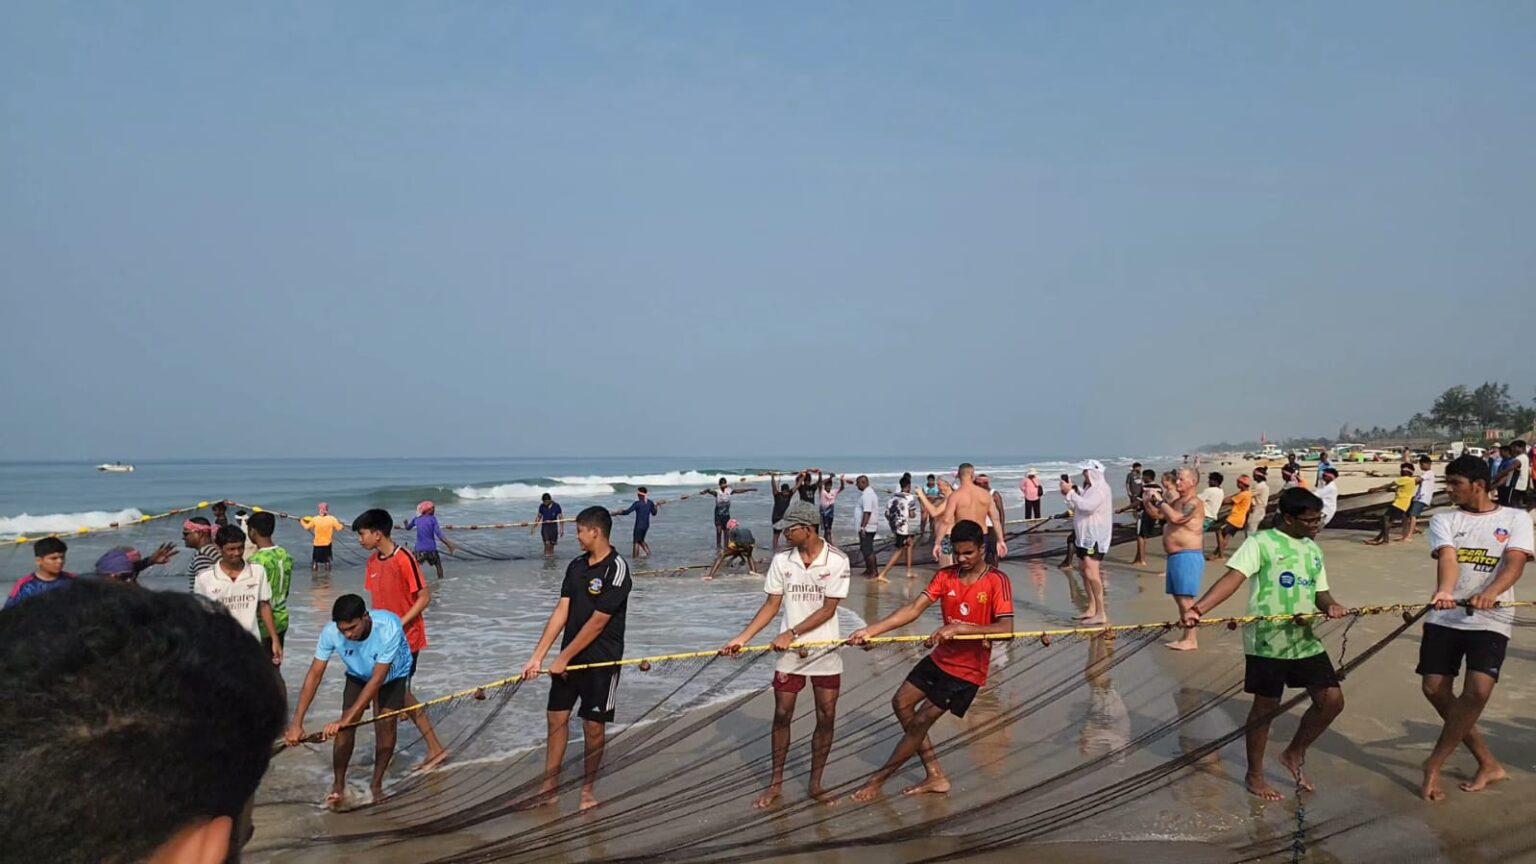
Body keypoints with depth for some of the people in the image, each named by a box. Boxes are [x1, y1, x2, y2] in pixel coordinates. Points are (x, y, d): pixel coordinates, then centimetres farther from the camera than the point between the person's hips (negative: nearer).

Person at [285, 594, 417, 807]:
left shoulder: (389, 628, -43)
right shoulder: (331, 632, -34)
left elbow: (377, 679, -39)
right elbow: (314, 675, -30)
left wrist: (346, 719, -41)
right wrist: (296, 723, -35)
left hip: (393, 674, -2)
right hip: (358, 675, 2)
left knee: (386, 724, -13)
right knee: (346, 727, -11)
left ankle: (376, 784, 8)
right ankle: (338, 787, 8)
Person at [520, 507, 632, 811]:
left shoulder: (616, 569, -18)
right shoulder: (576, 565, 4)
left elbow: (598, 622, -19)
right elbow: (561, 611, 3)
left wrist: (564, 657, -14)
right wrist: (537, 656, -2)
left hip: (600, 660, -7)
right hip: (568, 657, 7)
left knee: (593, 724, 5)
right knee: (556, 717, 11)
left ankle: (588, 788, 22)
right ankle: (549, 787, 23)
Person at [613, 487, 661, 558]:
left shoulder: (637, 503, -18)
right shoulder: (650, 502, 0)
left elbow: (627, 512, -18)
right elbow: (654, 513, 12)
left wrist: (616, 513, -7)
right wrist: (656, 506, 29)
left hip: (639, 526, -7)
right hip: (646, 525, 7)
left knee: (636, 542, 3)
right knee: (641, 541, 23)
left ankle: (635, 557, 4)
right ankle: (648, 553, 14)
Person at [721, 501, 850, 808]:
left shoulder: (836, 560, -12)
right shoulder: (781, 561, -2)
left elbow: (828, 609, -14)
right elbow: (771, 605, 2)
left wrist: (791, 633, -19)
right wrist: (742, 638, -7)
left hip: (825, 653, -2)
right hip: (788, 653, 2)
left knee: (826, 719, 4)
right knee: (782, 716, 5)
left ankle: (815, 784, 20)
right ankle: (776, 783, 19)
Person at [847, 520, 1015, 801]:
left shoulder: (996, 581, -18)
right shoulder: (945, 576, -3)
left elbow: (1006, 628, -29)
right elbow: (914, 608, -14)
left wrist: (959, 628, -39)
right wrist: (871, 630, -28)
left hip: (968, 669, -7)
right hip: (940, 658, 7)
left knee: (921, 721, -5)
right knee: (901, 703, 7)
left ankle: (878, 779, 12)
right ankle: (935, 776, 18)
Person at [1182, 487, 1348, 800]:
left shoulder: (1313, 550, 14)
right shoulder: (1261, 543, -9)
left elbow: (1320, 593, 16)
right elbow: (1232, 578, -20)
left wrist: (1330, 605, -10)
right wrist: (1198, 608, -35)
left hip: (1306, 640, 7)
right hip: (1267, 641, -7)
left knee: (1331, 700, 5)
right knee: (1266, 706, 2)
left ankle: (1294, 754, 27)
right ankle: (1255, 774, 20)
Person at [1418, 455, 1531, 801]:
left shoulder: (1515, 519, 3)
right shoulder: (1444, 520, 6)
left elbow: (1515, 562, -13)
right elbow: (1447, 558, -13)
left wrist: (1490, 593, -34)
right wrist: (1444, 591, -35)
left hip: (1491, 620, -3)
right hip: (1445, 617, 3)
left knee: (1478, 690, -19)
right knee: (1436, 689, -2)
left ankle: (1434, 764, -2)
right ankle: (1488, 763, 17)